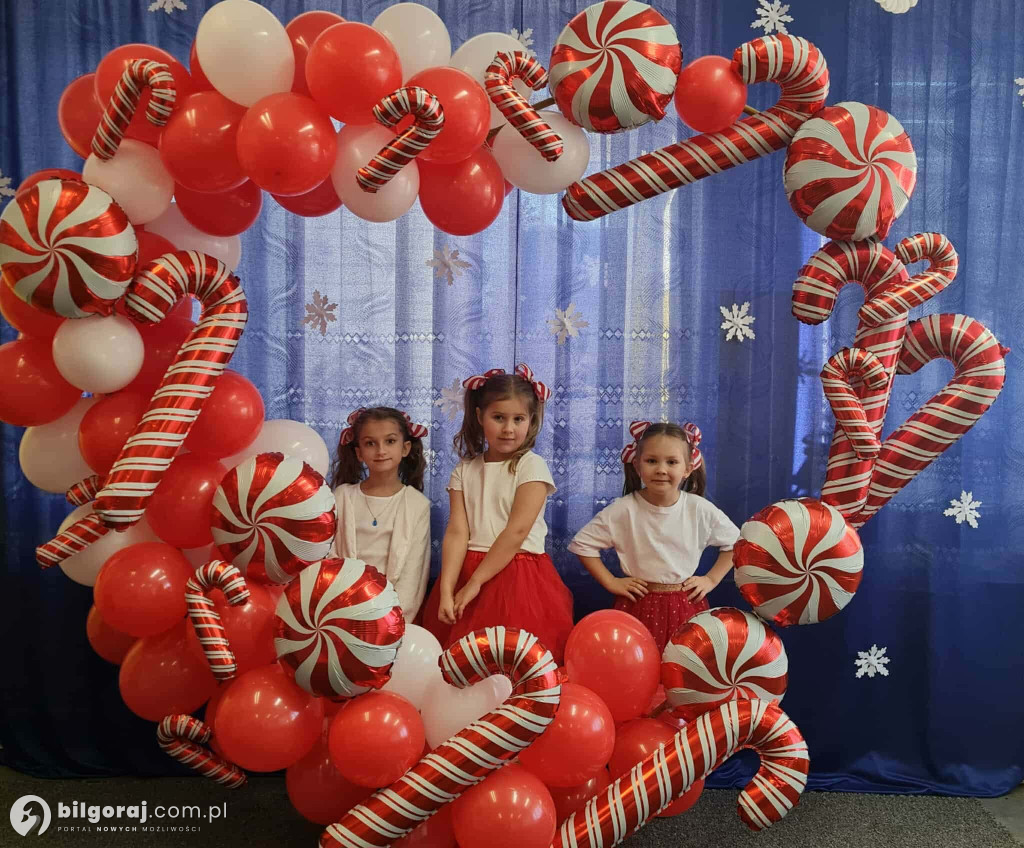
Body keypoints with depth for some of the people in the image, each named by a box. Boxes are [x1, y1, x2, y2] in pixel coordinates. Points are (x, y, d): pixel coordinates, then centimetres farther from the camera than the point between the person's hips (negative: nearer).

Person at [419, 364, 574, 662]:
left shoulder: (531, 466, -4)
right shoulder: (464, 471, 7)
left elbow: (516, 531, -12)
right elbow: (457, 533, -2)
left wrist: (475, 583, -13)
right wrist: (446, 591, -14)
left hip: (516, 576, -3)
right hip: (466, 571, 4)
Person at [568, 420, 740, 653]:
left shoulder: (700, 510, -6)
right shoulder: (623, 510, -11)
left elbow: (735, 542, 10)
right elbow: (582, 543, -4)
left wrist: (712, 579, 3)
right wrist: (611, 582, -6)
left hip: (686, 607, 1)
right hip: (639, 606, -1)